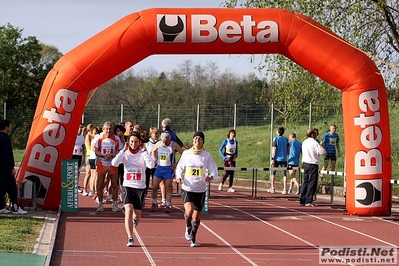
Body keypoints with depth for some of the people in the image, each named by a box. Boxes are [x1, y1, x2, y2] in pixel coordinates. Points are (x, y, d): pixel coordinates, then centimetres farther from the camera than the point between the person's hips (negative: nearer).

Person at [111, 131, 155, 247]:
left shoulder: (142, 153, -4)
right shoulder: (125, 153, -2)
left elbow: (151, 165, -22)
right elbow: (114, 163, -19)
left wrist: (144, 151, -19)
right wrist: (124, 150, -18)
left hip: (140, 187, 1)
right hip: (127, 186, -1)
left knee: (137, 215, 8)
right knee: (128, 211, -19)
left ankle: (135, 219, 48)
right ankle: (130, 238, -16)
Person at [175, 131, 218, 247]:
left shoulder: (207, 156, -2)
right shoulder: (186, 153, -1)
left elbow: (214, 172, 0)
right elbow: (180, 167, 15)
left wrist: (210, 177, -23)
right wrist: (178, 177, -4)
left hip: (200, 190, 1)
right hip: (187, 189, -1)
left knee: (196, 216, 10)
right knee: (189, 210, -25)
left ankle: (193, 238, 34)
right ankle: (188, 227, 8)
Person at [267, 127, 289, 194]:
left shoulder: (276, 138, -4)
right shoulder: (286, 139, 8)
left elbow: (274, 149, -9)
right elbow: (288, 150, 10)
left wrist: (272, 159, -10)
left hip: (277, 158, -3)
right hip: (284, 159, 3)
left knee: (273, 173, 10)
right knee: (284, 174, 0)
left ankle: (272, 188, 11)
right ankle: (285, 189, -8)